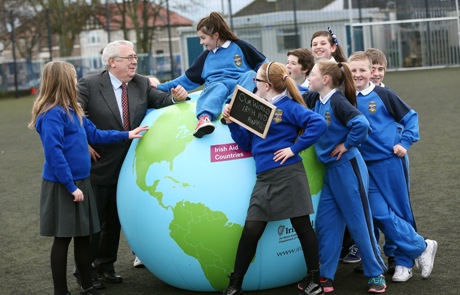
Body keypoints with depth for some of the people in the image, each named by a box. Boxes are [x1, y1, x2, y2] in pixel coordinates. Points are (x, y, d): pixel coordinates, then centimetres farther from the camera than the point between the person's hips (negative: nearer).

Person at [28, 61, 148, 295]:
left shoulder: (71, 111, 9)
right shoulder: (52, 114, -18)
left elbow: (95, 135, 19)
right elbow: (54, 154, -22)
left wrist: (126, 135, 20)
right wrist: (71, 186, -21)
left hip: (80, 182, 8)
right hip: (62, 187, -8)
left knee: (83, 236, 14)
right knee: (63, 238, 1)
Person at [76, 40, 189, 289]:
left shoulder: (141, 84, 3)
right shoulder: (89, 84, -13)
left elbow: (161, 100, -2)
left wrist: (176, 97, -24)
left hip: (125, 167, 5)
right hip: (98, 166, -5)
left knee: (114, 221, 16)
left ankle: (105, 266, 30)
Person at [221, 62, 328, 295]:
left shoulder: (288, 107, -6)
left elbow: (318, 123, -17)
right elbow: (247, 143, 15)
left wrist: (295, 148, -15)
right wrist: (232, 123, 2)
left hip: (288, 175, -6)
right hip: (264, 179, 6)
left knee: (302, 226, 3)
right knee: (250, 231, 3)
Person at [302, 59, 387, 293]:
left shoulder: (337, 101, -18)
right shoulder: (315, 99, 5)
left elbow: (361, 124, -30)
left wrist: (346, 145, -18)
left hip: (347, 168, -8)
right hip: (331, 170, 8)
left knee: (359, 222, 2)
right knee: (326, 223, 8)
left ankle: (376, 274, 16)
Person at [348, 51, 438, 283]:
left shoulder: (383, 95, -5)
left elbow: (410, 117, 2)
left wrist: (405, 142, -7)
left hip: (390, 161, -3)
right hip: (366, 166, 3)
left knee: (399, 211, 5)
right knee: (380, 214, -5)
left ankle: (403, 261, 19)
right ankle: (421, 247, 9)